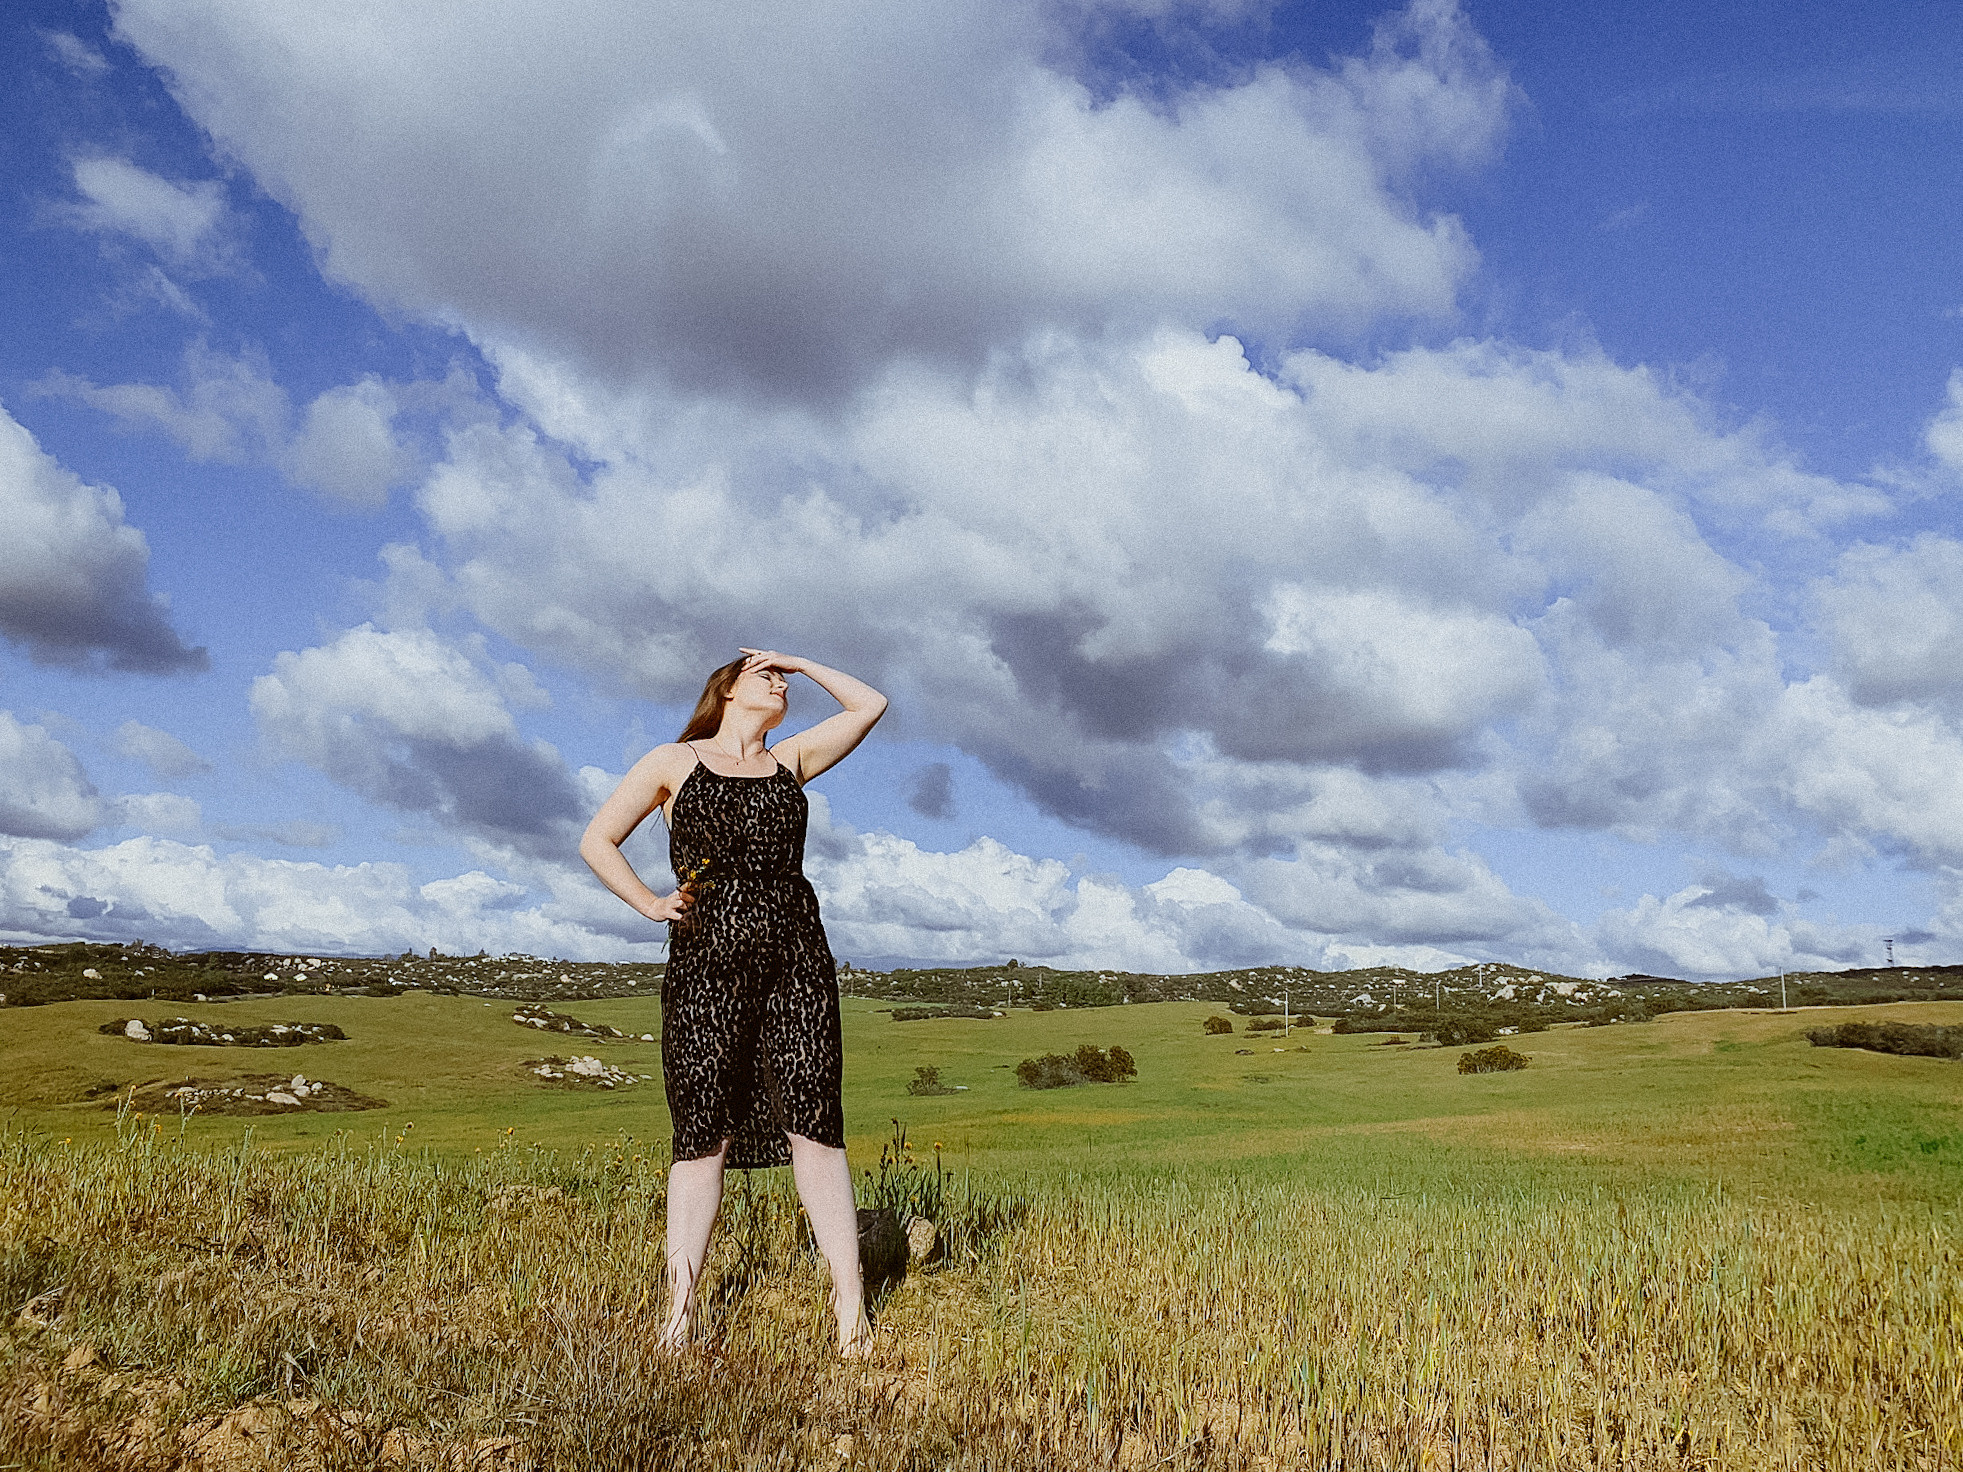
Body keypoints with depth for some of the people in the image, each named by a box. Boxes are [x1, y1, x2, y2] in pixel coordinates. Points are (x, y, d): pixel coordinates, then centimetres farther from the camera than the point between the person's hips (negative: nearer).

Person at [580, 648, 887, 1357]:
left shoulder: (790, 760, 20)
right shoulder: (675, 761, 12)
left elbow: (870, 705, 23)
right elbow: (597, 840, 11)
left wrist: (802, 663, 24)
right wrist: (651, 904, 0)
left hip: (796, 958, 2)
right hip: (707, 960, -2)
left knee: (814, 1127, -5)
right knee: (703, 1137, -3)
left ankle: (850, 1306, -5)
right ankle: (679, 1310, 3)